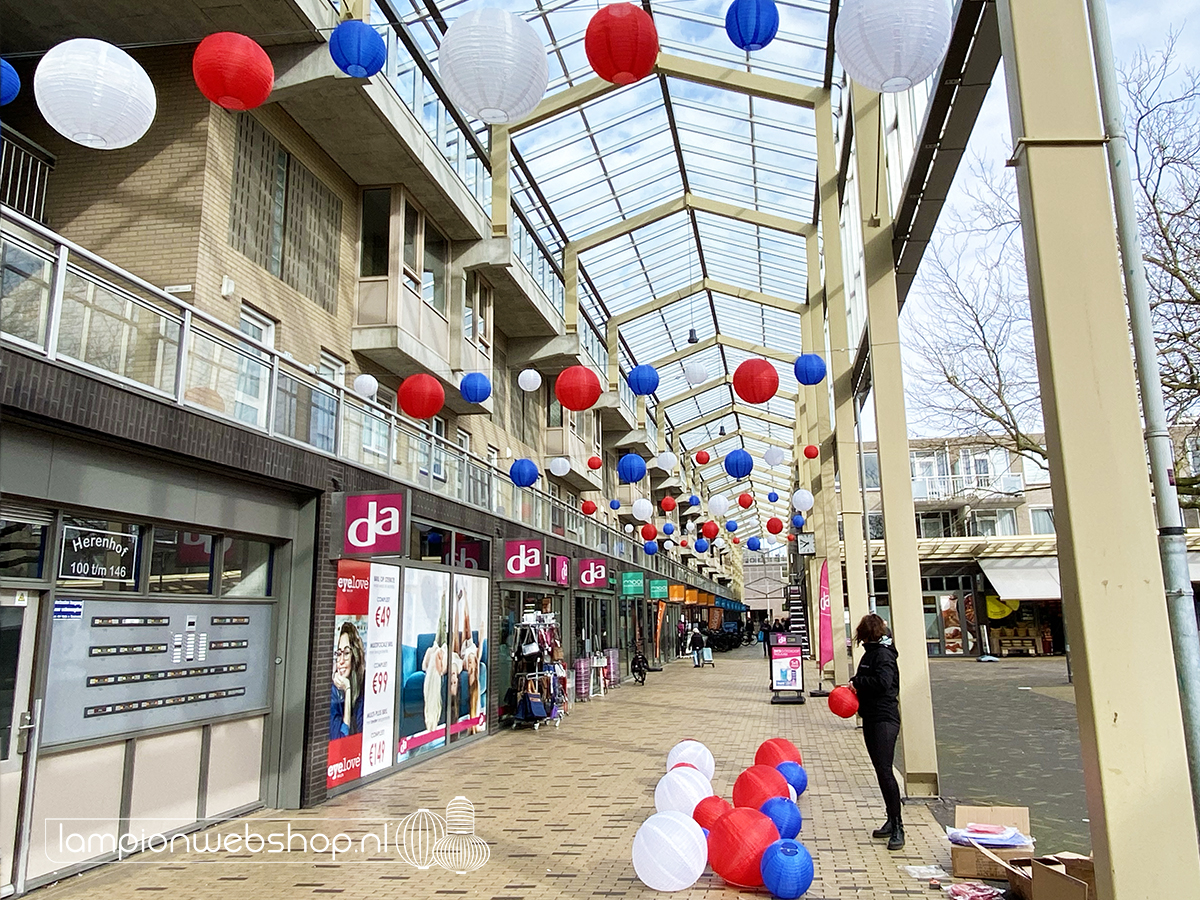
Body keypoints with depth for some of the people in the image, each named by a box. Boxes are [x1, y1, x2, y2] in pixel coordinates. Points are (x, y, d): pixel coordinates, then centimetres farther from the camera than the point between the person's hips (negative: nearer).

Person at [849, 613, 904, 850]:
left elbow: (883, 682, -26)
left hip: (884, 719, -10)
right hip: (871, 719, 10)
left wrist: (857, 682, -14)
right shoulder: (871, 653, 15)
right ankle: (891, 821, 22)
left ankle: (898, 828, -7)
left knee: (884, 771, -12)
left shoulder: (883, 654, -12)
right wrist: (854, 685, 4)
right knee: (880, 771, 13)